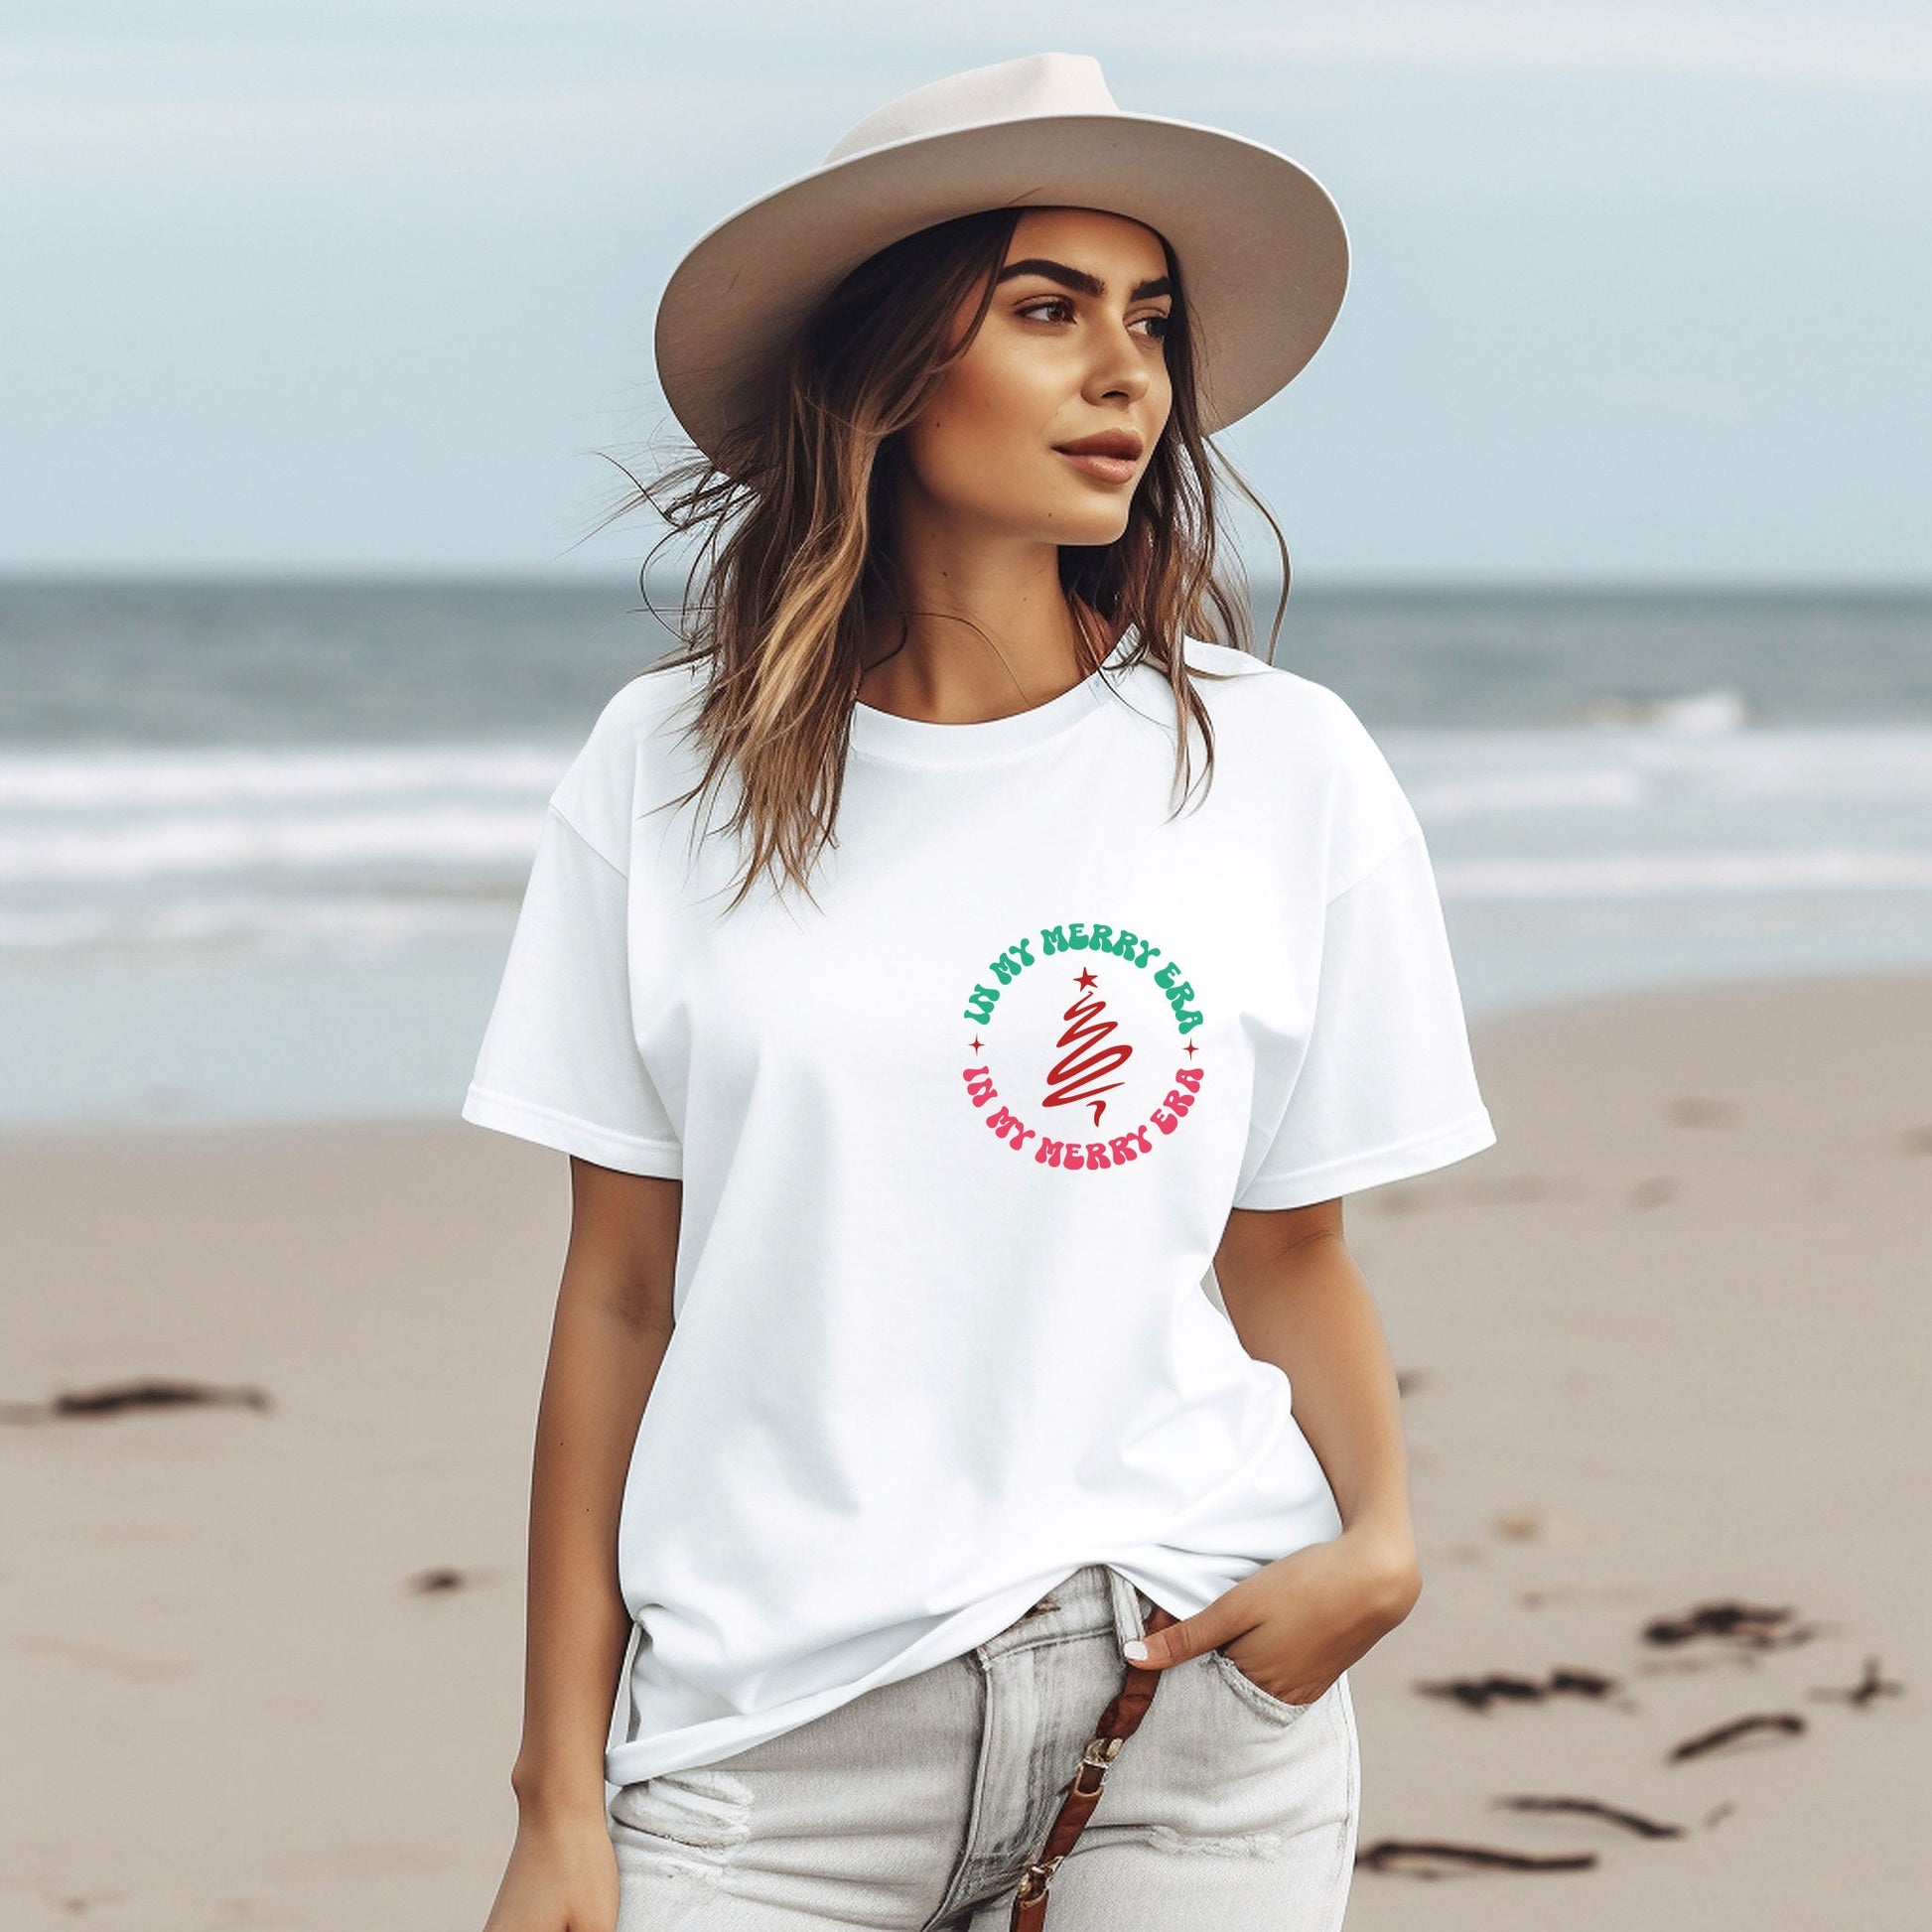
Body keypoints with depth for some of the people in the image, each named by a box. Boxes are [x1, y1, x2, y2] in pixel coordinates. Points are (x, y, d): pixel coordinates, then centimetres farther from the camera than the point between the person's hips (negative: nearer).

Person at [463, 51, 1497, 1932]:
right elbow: (618, 1298, 4)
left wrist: (1376, 1534, -12)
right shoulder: (669, 770, 2)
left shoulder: (1281, 769, 2)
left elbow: (1289, 1252, 8)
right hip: (769, 1716, 0)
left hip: (1188, 1704, 0)